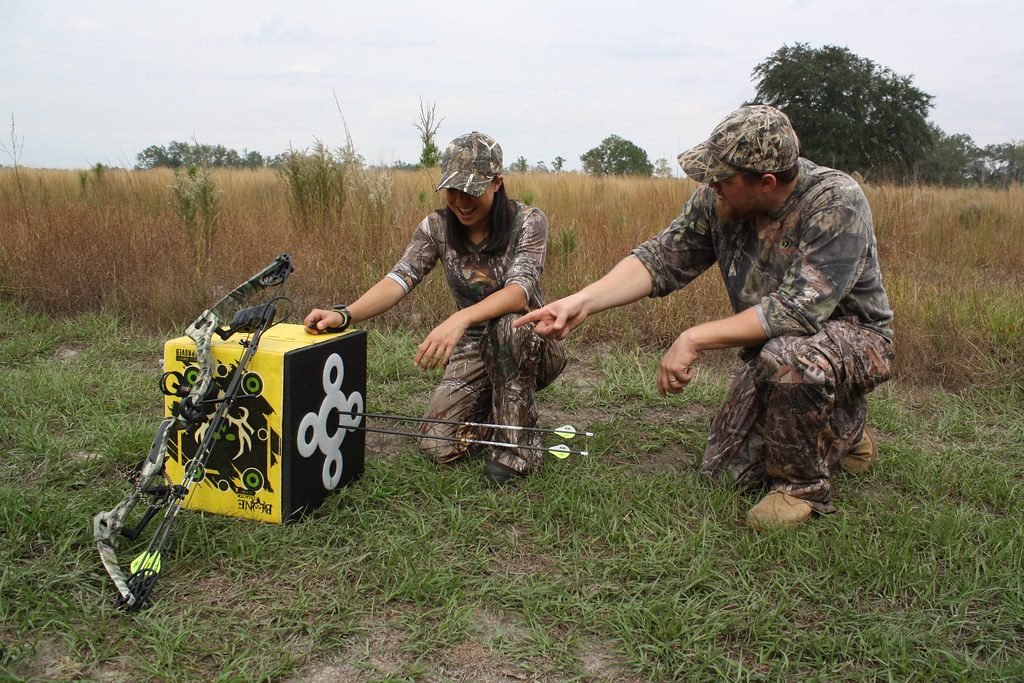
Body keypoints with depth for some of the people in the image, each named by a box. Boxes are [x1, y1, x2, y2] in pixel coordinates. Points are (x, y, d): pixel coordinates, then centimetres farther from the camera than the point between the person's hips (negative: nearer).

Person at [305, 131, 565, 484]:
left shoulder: (528, 221, -17)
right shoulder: (437, 227, -6)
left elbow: (519, 290, -33)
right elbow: (400, 279, -19)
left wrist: (459, 320, -51)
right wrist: (344, 314, -38)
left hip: (530, 347, -3)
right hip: (474, 348, 3)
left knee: (507, 325, -39)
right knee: (436, 445, -14)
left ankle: (518, 443, -19)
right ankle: (493, 405, 18)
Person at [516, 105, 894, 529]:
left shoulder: (836, 203, -28)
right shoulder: (716, 200, -10)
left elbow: (799, 308, -37)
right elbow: (661, 259, -10)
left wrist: (694, 340, -36)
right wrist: (583, 302, -24)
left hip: (855, 337, -6)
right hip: (770, 345, 6)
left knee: (788, 356, -41)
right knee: (726, 469, 3)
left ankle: (803, 486, -12)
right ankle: (844, 431, 27)